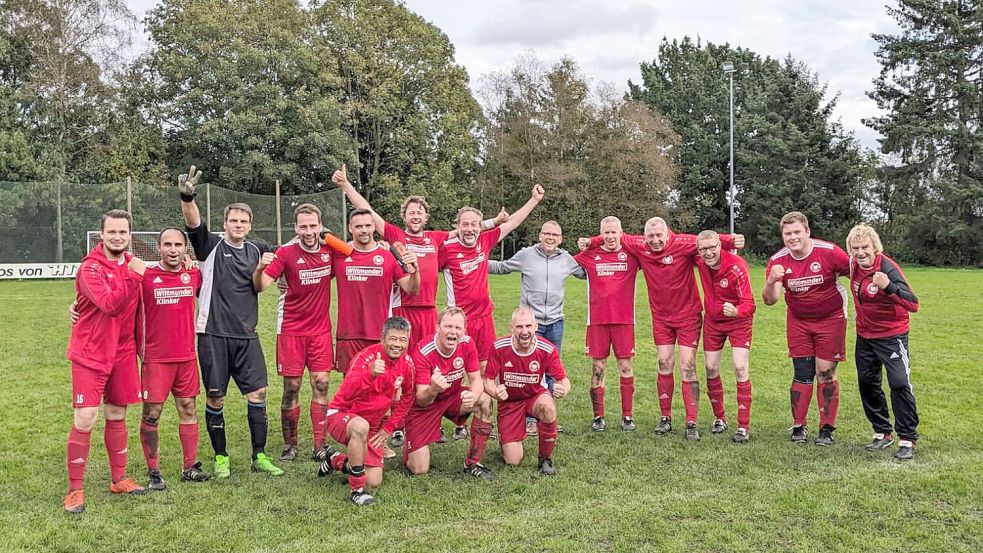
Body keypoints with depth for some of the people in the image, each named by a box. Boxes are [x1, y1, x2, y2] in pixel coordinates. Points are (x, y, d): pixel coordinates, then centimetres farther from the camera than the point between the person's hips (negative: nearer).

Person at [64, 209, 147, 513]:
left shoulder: (132, 264, 6)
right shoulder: (91, 267, -14)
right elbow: (110, 305, -27)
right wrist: (134, 275, -28)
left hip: (122, 354, 6)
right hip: (90, 355, -6)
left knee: (117, 416, 14)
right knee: (84, 421, -6)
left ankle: (119, 479, 25)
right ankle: (75, 489, 6)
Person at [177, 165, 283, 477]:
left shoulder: (255, 251, 12)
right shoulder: (211, 246, 1)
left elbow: (257, 286, 3)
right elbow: (193, 222, -17)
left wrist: (261, 268, -17)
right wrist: (187, 197, -35)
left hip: (246, 334, 3)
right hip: (213, 334, -3)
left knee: (257, 393, 0)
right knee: (215, 397, 3)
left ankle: (259, 457, 11)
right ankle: (220, 458, 18)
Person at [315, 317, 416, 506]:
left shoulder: (407, 364, -6)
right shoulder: (367, 357, -24)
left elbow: (407, 397, 12)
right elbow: (347, 393, -38)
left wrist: (389, 427, 6)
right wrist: (371, 375, -55)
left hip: (373, 424, 6)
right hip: (341, 415, -6)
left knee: (374, 482, 0)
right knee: (361, 426, -42)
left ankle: (335, 460, 28)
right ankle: (357, 489, -25)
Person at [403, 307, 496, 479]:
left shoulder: (467, 344, -15)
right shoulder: (423, 352, -28)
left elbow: (476, 379, -11)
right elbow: (421, 401, -27)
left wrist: (473, 396, -37)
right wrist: (433, 390, -52)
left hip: (453, 397, 4)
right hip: (425, 403, -4)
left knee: (485, 401, -25)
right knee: (418, 469, -9)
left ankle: (473, 464, -11)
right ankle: (409, 444, 29)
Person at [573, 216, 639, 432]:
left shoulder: (631, 254, 4)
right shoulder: (590, 255, 4)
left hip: (624, 319, 0)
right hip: (597, 319, 0)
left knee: (625, 366, 3)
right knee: (597, 368, 4)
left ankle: (627, 416, 12)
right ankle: (598, 417, 13)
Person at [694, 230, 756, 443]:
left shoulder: (736, 267, -28)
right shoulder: (700, 261, -14)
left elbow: (749, 303, -31)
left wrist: (736, 311, -52)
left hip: (738, 322, -5)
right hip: (712, 320, 5)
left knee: (740, 369, -12)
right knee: (711, 369, 6)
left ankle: (744, 427, -5)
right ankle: (719, 418, 25)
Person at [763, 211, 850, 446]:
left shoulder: (829, 252, -19)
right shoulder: (778, 261, -11)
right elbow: (769, 300, -16)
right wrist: (771, 281, -36)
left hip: (830, 318, -2)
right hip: (798, 320, 2)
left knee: (826, 372, -1)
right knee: (802, 373, 2)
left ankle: (826, 430, 9)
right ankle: (798, 427, 12)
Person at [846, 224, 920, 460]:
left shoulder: (888, 269, -25)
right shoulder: (854, 265, -7)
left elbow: (913, 305, -34)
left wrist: (889, 286, -50)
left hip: (891, 336, -7)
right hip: (865, 336, 7)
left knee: (899, 383, -13)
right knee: (867, 383, 11)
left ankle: (907, 439, 0)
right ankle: (882, 433, 26)